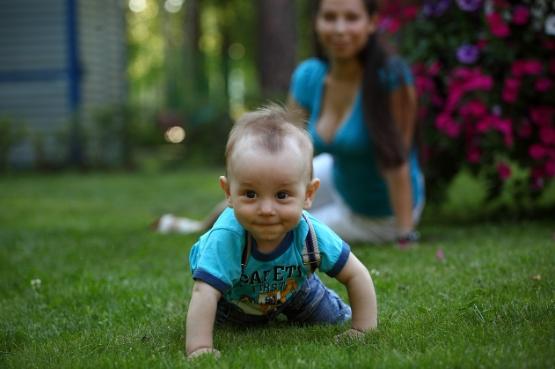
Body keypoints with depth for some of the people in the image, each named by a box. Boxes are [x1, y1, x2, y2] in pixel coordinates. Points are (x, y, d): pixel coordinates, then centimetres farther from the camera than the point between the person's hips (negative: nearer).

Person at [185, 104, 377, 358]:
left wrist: (363, 330, -26)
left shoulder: (313, 236, -38)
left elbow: (356, 275, -24)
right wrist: (199, 348, -60)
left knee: (333, 321, 8)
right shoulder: (225, 239, -48)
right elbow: (204, 294, -52)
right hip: (232, 297, -2)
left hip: (290, 287, 2)